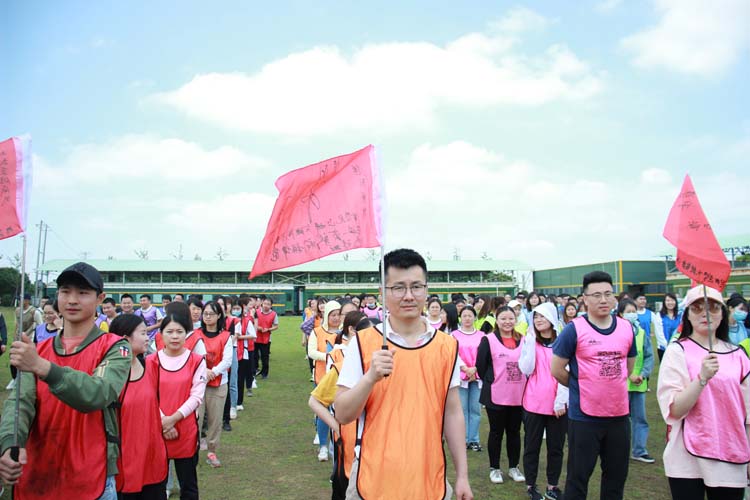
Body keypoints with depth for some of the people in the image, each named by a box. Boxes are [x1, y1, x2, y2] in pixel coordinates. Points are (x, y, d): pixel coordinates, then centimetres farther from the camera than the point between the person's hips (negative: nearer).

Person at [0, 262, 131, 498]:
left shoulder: (115, 348, -8)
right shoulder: (36, 351, 7)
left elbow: (98, 395, -24)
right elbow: (20, 402, -7)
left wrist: (42, 367, -35)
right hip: (34, 478, 4)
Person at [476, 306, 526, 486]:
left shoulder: (522, 340, 5)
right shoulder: (488, 340, -7)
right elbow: (481, 365, -6)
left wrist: (525, 384, 5)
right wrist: (491, 383, -3)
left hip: (518, 395, 4)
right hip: (496, 395, -4)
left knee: (514, 431, 14)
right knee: (496, 432, 8)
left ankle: (514, 467, 28)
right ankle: (494, 468, 20)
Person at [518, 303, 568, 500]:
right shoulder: (529, 340, 3)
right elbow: (526, 369, -10)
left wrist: (561, 401, -10)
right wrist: (531, 340, -11)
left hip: (557, 404, 0)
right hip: (533, 404, 0)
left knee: (556, 447, 10)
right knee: (532, 446, 9)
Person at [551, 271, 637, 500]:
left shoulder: (627, 328, 3)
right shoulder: (574, 329, -12)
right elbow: (557, 369, -7)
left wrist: (610, 385, 10)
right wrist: (581, 387, 3)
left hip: (619, 414, 5)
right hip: (584, 416, -4)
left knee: (617, 476, 18)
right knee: (578, 477, 7)